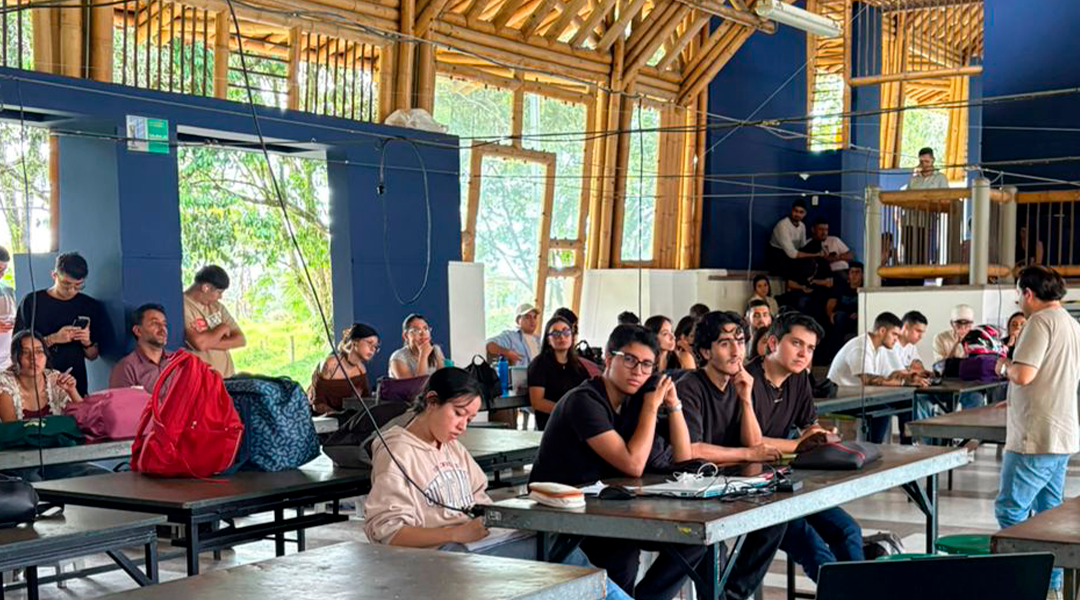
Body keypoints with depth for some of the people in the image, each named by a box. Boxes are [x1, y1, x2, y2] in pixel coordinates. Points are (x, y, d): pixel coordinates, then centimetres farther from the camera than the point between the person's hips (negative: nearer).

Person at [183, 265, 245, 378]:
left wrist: (209, 342, -8)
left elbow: (241, 340, 7)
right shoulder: (183, 306, -8)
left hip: (228, 375, 6)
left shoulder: (217, 306, 14)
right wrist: (222, 329, -2)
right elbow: (200, 344, -19)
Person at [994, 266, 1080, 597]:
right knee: (1049, 513, 14)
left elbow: (1023, 374, -23)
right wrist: (1018, 400, 30)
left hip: (1035, 439, -9)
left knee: (1010, 510, -5)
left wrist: (1004, 366, -3)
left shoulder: (1041, 321, -14)